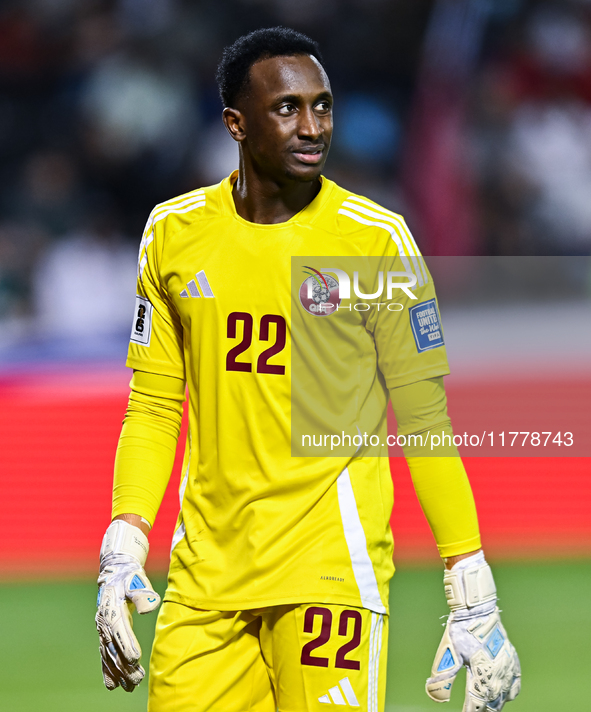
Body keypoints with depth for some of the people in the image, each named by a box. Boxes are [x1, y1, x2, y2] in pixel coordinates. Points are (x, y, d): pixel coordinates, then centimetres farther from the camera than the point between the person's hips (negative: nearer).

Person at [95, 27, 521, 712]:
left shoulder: (376, 240, -3)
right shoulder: (174, 232, 7)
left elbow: (425, 418, 0)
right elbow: (154, 405, 12)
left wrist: (473, 596, -5)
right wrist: (123, 547, -1)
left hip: (331, 567, -3)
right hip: (205, 571, 3)